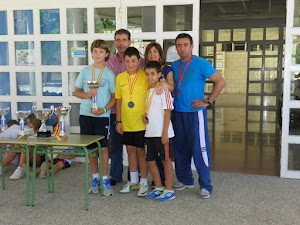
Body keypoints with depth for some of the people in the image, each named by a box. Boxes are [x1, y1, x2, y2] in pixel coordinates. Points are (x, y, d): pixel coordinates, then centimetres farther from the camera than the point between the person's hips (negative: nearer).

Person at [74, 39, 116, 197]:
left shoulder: (109, 73, 1)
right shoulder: (85, 71, 9)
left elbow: (114, 96, 0)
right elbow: (77, 91, 12)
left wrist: (104, 109, -15)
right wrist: (87, 95, -10)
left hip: (102, 115, -3)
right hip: (86, 113, 3)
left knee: (103, 147, -6)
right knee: (91, 148, 8)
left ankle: (105, 179, 6)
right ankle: (95, 178, 21)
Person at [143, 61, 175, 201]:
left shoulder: (163, 90, -9)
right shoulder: (149, 91, 14)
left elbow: (167, 112, -12)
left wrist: (165, 133, -16)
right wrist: (145, 115, 3)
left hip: (161, 133, -8)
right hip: (149, 132, 8)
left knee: (165, 160, 1)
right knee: (150, 161, 11)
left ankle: (169, 191, 11)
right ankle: (158, 188, 25)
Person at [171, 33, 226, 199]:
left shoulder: (201, 64, -7)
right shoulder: (174, 65, 11)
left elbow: (220, 82, -11)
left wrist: (207, 102, -12)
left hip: (195, 112, -6)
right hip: (178, 112, 6)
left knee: (199, 149, -5)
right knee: (180, 148, 12)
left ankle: (205, 185, 6)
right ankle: (185, 180, 27)